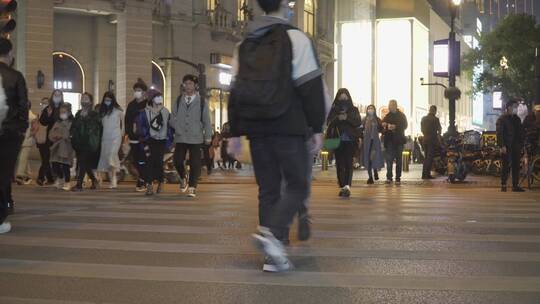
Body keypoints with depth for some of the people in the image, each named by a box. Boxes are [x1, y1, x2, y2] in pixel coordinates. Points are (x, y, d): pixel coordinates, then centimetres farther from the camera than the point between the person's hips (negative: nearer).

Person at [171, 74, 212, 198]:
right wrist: (177, 128, -6)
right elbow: (173, 118, 11)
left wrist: (208, 136, 2)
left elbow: (207, 120, 5)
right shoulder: (178, 101, 12)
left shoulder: (202, 102, 5)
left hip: (196, 138, -2)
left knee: (195, 164, -5)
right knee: (177, 161, -2)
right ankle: (183, 178, 27)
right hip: (180, 137, 2)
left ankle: (192, 187, 4)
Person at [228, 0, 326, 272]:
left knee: (268, 189, 9)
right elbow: (311, 87, -8)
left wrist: (235, 132, 18)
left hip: (256, 129, 5)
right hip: (288, 128, -5)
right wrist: (317, 128, -4)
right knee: (297, 187, 1)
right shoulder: (294, 38, -3)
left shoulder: (244, 45, 14)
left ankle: (273, 256, 7)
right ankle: (272, 233, -22)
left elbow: (236, 91, 15)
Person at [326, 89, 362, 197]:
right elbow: (329, 122, -1)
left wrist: (347, 117, -17)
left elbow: (359, 122, -2)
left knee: (348, 163, -12)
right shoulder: (334, 110, 10)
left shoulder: (354, 109, 10)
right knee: (339, 164, 0)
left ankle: (347, 186, -21)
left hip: (350, 140, -1)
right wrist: (337, 118, -21)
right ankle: (342, 187, 6)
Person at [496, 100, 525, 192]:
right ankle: (503, 185, 2)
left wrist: (521, 145, 10)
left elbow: (521, 133, 19)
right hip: (506, 147, -6)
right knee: (506, 166, -4)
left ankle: (515, 185, 8)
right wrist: (502, 146, -18)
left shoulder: (517, 119, 16)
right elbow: (499, 133, -9)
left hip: (516, 147, 6)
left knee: (516, 166, 4)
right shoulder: (502, 119, -3)